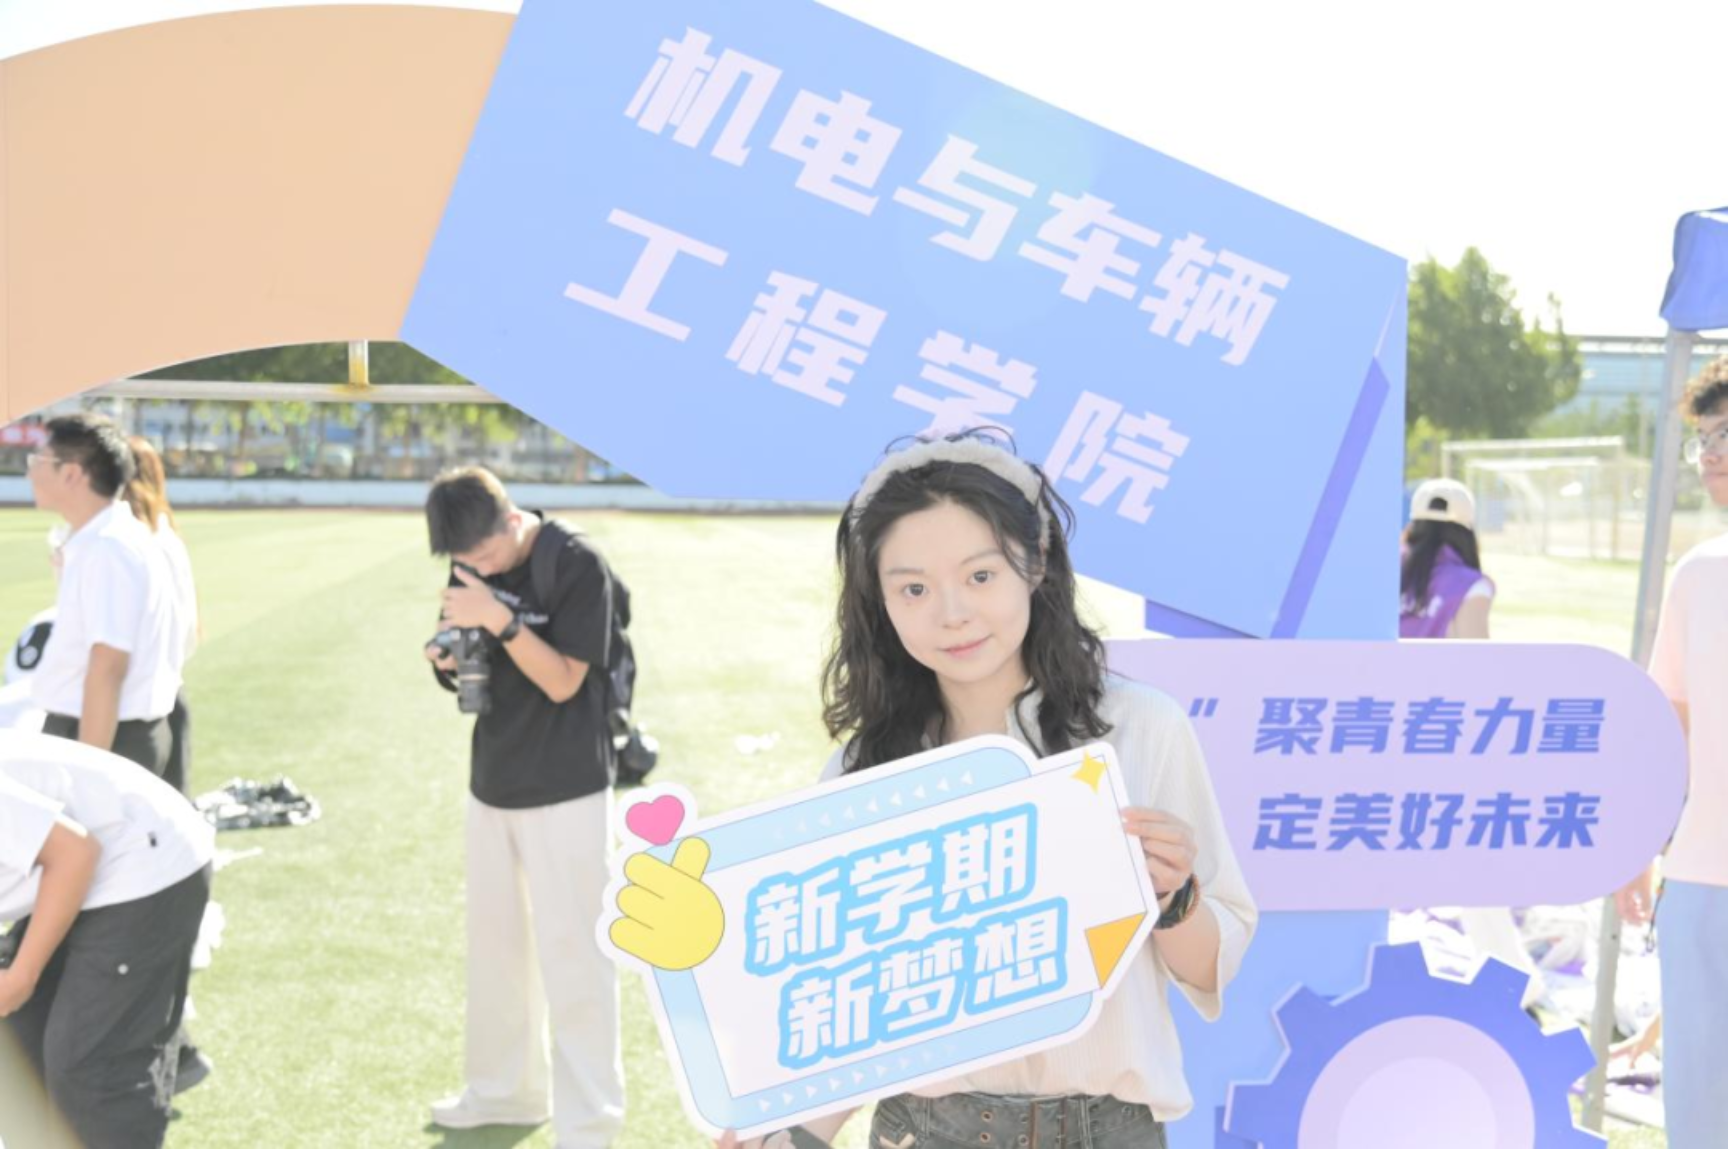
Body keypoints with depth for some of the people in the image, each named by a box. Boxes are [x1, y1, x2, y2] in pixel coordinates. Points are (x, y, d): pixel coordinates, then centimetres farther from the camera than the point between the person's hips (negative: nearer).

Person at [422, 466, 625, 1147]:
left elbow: (563, 681, -20)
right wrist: (450, 658, -14)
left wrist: (500, 619, -31)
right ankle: (505, 1089, 32)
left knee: (572, 957, -4)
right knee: (494, 941, 16)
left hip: (566, 789, -7)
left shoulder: (578, 565, -17)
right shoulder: (472, 566, 1)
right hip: (493, 781, 7)